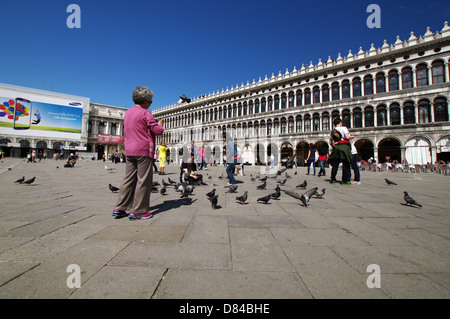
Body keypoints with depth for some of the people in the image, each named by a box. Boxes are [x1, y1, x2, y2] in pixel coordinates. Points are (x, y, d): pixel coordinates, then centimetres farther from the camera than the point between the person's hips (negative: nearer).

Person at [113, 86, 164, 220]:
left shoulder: (128, 112, 18)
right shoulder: (145, 113, -8)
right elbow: (158, 131, -11)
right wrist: (160, 124, 10)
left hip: (129, 151, 8)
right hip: (143, 150, -8)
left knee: (129, 179, 11)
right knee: (143, 180, -2)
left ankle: (120, 208, 14)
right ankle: (137, 211, 2)